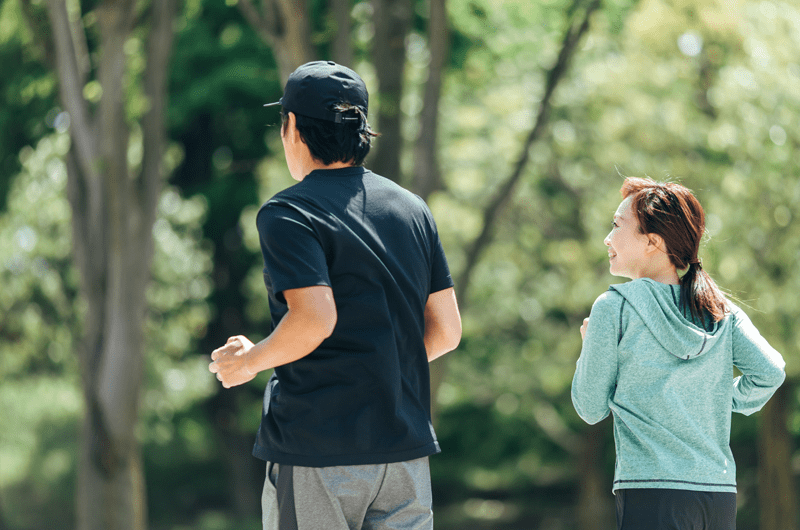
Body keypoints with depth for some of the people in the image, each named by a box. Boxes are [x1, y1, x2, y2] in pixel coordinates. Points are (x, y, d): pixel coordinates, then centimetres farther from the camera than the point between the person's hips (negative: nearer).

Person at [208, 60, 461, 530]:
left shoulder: (289, 214, -8)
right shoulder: (414, 209, 11)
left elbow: (314, 319, -20)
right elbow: (446, 331, 10)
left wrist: (250, 361, -3)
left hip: (318, 452, -5)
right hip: (407, 448, 6)